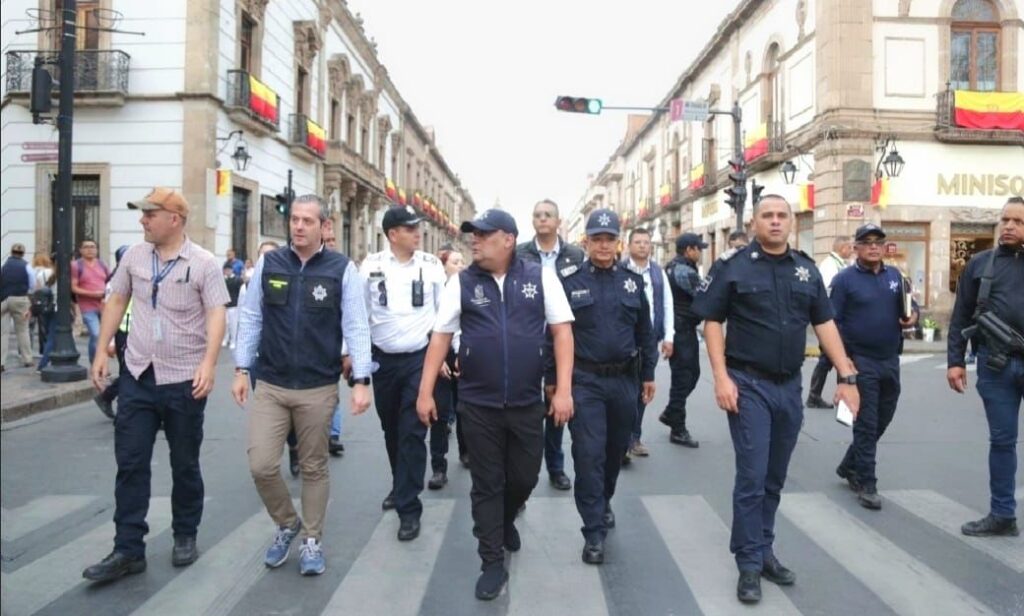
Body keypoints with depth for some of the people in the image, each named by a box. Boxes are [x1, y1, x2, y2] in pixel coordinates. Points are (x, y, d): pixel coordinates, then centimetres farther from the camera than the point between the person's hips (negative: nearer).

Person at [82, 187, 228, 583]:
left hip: (184, 380, -4)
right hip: (138, 376, 4)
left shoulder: (203, 263, -9)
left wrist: (209, 363, -26)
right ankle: (128, 550, 14)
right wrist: (101, 352, 8)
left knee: (184, 464, 10)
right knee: (130, 464, 4)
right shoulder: (134, 256, 5)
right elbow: (116, 301, 13)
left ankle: (185, 536, 28)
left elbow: (216, 315, -14)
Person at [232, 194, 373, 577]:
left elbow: (355, 327, -6)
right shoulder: (268, 264, 1)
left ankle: (312, 541, 29)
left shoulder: (342, 269, -6)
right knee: (261, 465, -1)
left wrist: (361, 381, -12)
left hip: (319, 388, -2)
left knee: (314, 468, 10)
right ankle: (287, 523, 27)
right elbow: (251, 319, 6)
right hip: (270, 385, 2)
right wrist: (241, 370, 4)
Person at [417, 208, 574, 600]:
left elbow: (562, 331, -2)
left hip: (528, 403, 1)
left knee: (524, 477, 15)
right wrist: (425, 392, -1)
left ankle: (506, 521, 47)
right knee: (486, 485, 8)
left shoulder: (540, 277, -2)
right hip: (477, 404, 0)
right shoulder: (461, 283, 0)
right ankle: (492, 563, 23)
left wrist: (563, 389, -9)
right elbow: (440, 337, 3)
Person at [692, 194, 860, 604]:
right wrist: (721, 377, -14)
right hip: (749, 384, -4)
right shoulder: (733, 267, -4)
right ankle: (750, 563, 9)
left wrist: (847, 375, 3)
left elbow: (824, 323, 9)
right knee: (752, 476, -3)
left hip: (789, 386, 5)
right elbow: (712, 322, -6)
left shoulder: (806, 269, 8)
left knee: (775, 478, 14)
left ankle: (763, 550, 29)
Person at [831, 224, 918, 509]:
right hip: (860, 361, -6)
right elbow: (833, 322, -10)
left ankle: (849, 466, 33)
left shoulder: (895, 275, 8)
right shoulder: (844, 279, -8)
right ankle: (866, 484, 8)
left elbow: (909, 305, 20)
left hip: (890, 360, 6)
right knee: (866, 424, -1)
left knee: (882, 421, 15)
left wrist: (913, 315, -4)